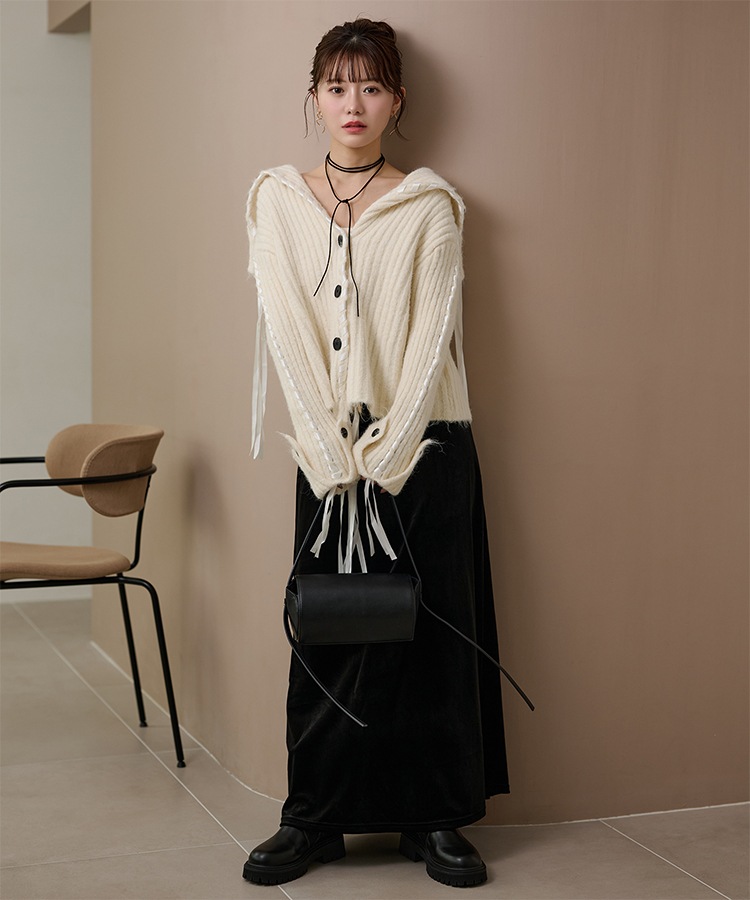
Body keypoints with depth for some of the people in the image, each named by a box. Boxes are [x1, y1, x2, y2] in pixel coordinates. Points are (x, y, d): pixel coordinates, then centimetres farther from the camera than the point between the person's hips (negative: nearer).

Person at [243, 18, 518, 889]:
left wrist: (385, 457, -14)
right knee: (329, 634, 3)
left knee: (432, 632, 3)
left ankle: (436, 818, 14)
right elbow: (289, 333, -2)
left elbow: (430, 336, -6)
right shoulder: (276, 199, 6)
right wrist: (338, 457, -10)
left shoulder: (430, 205, 2)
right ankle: (313, 819, 14)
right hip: (328, 449, 1)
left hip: (424, 444, -1)